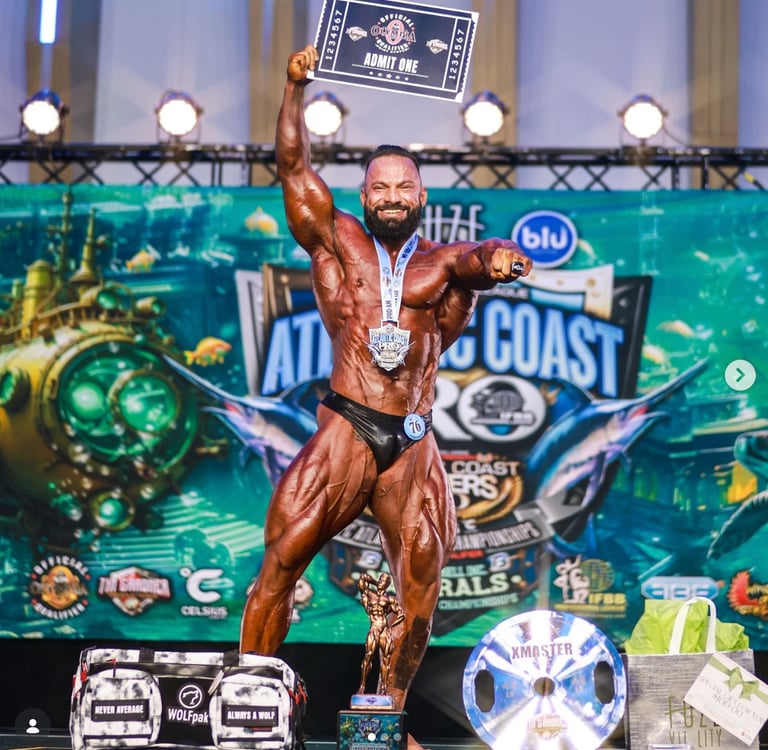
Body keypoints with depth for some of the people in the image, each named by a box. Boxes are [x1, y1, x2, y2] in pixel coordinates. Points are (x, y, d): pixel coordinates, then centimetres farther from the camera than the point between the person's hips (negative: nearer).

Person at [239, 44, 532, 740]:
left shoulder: (442, 261, 13)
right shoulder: (336, 240, 11)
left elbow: (479, 258, -8)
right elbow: (294, 165, 5)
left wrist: (499, 258, -32)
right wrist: (296, 85, -4)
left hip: (414, 447, 2)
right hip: (344, 433, -2)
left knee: (420, 585, -1)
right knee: (281, 559, -10)